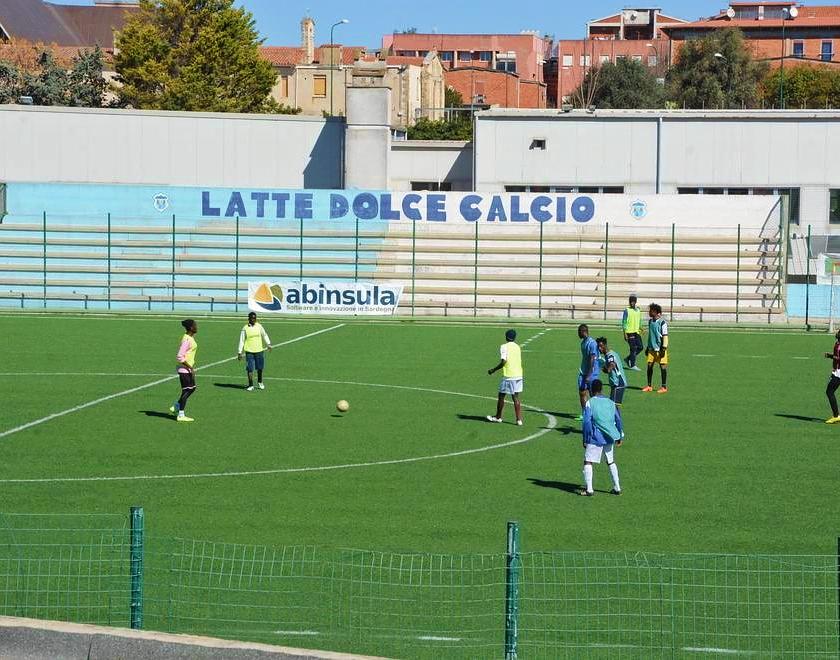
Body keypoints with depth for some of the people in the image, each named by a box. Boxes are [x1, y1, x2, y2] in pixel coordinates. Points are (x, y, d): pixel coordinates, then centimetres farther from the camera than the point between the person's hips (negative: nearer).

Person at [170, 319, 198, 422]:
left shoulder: (191, 337, 10)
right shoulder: (186, 339, -21)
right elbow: (179, 357, -23)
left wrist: (192, 367, 20)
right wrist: (190, 367, -20)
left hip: (189, 368, 10)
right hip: (184, 369, -10)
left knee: (192, 388, 15)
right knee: (186, 390, -3)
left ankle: (176, 407, 24)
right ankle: (181, 415, 5)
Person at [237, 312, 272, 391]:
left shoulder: (259, 326, 5)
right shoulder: (245, 328, 0)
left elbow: (264, 335, 5)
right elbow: (241, 341, 2)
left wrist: (268, 344, -10)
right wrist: (239, 353, -1)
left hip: (259, 350, 2)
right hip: (249, 351, -2)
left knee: (260, 368, 9)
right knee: (250, 369, -4)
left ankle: (260, 382, 31)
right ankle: (250, 385, 4)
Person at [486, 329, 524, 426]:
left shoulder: (504, 347, -8)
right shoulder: (517, 347, 12)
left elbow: (503, 362, -17)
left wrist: (493, 370, -7)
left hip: (508, 376, -6)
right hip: (518, 375, 6)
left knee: (501, 396, 9)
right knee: (516, 397, 7)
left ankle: (498, 417, 21)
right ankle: (519, 419, 0)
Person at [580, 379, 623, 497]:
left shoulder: (590, 403, -5)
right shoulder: (611, 403, 10)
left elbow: (587, 422, -10)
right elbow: (618, 420, 13)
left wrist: (585, 440, -5)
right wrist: (620, 437, 22)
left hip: (595, 439, -5)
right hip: (610, 439, 5)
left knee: (588, 462, -3)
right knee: (611, 462, 19)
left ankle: (588, 489, -13)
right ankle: (617, 488, 19)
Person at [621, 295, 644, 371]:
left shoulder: (638, 310, 13)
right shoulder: (627, 311, -6)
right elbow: (624, 322, -7)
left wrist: (640, 329, 10)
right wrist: (625, 334, -12)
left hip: (637, 332, 6)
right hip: (630, 332, -6)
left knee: (640, 347, 4)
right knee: (633, 349, -8)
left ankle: (628, 359, 20)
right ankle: (632, 365, 0)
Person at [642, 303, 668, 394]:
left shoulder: (662, 322, -10)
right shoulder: (650, 322, 12)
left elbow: (665, 336, -10)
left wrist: (664, 348, -14)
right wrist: (648, 347, 21)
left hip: (660, 349, -7)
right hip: (651, 349, 7)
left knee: (663, 366, -1)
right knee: (649, 366, 4)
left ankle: (664, 387, 5)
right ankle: (649, 386, 13)